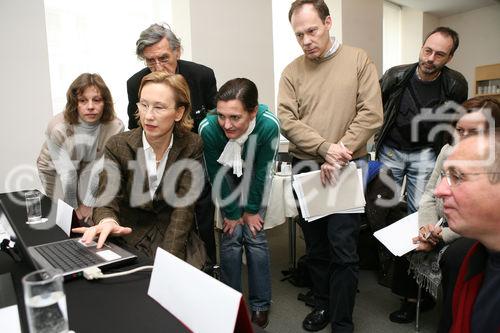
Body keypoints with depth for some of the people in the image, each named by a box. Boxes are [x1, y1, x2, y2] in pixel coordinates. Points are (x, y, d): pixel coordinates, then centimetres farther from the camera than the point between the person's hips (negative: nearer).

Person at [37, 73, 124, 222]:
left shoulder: (115, 127, -30)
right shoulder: (57, 128, -32)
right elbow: (66, 172, -23)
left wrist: (88, 204, -16)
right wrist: (74, 207, -13)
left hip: (86, 165, 1)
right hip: (55, 167, -1)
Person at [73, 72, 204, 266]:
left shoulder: (192, 146, -8)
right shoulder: (117, 146, -6)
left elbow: (184, 207, -13)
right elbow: (106, 199, -13)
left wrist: (168, 259, -24)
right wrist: (107, 221, -37)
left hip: (175, 235, 0)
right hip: (130, 234, 1)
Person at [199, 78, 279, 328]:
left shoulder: (269, 125, -37)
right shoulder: (208, 128, -36)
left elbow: (262, 171, -21)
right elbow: (217, 175, -21)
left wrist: (251, 210, -11)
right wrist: (232, 213, -11)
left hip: (255, 176, 0)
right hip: (226, 175, 0)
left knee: (254, 237, -3)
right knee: (231, 238, -5)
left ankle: (260, 305, 17)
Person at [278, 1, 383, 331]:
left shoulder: (358, 60, 1)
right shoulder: (292, 71, 5)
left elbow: (371, 114, -7)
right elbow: (288, 121, -5)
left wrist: (338, 156, -14)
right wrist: (326, 148, -18)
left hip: (347, 168, -2)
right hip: (306, 169, 3)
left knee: (343, 249, -2)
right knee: (315, 246, 14)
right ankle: (322, 305, 33)